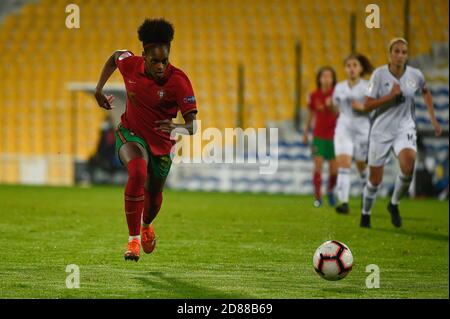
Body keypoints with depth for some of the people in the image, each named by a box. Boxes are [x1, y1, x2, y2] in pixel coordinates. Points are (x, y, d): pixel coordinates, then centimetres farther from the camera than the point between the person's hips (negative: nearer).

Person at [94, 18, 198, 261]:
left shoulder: (179, 82, -26)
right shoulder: (130, 64, -17)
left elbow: (193, 125, -29)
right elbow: (115, 57, 10)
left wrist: (178, 128, -52)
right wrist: (99, 90, 6)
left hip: (161, 143, 1)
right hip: (131, 133, 0)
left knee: (154, 198, 16)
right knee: (138, 172, -33)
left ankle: (146, 225, 56)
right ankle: (134, 239, -24)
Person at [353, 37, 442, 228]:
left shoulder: (415, 75, -4)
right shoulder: (379, 74, -11)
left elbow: (426, 92, 20)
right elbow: (367, 106, -11)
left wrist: (433, 119, 15)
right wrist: (391, 95, -21)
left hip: (405, 128, 1)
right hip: (381, 130, -1)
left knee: (408, 165, -28)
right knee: (375, 179, 4)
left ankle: (394, 204, -3)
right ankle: (366, 213, 32)